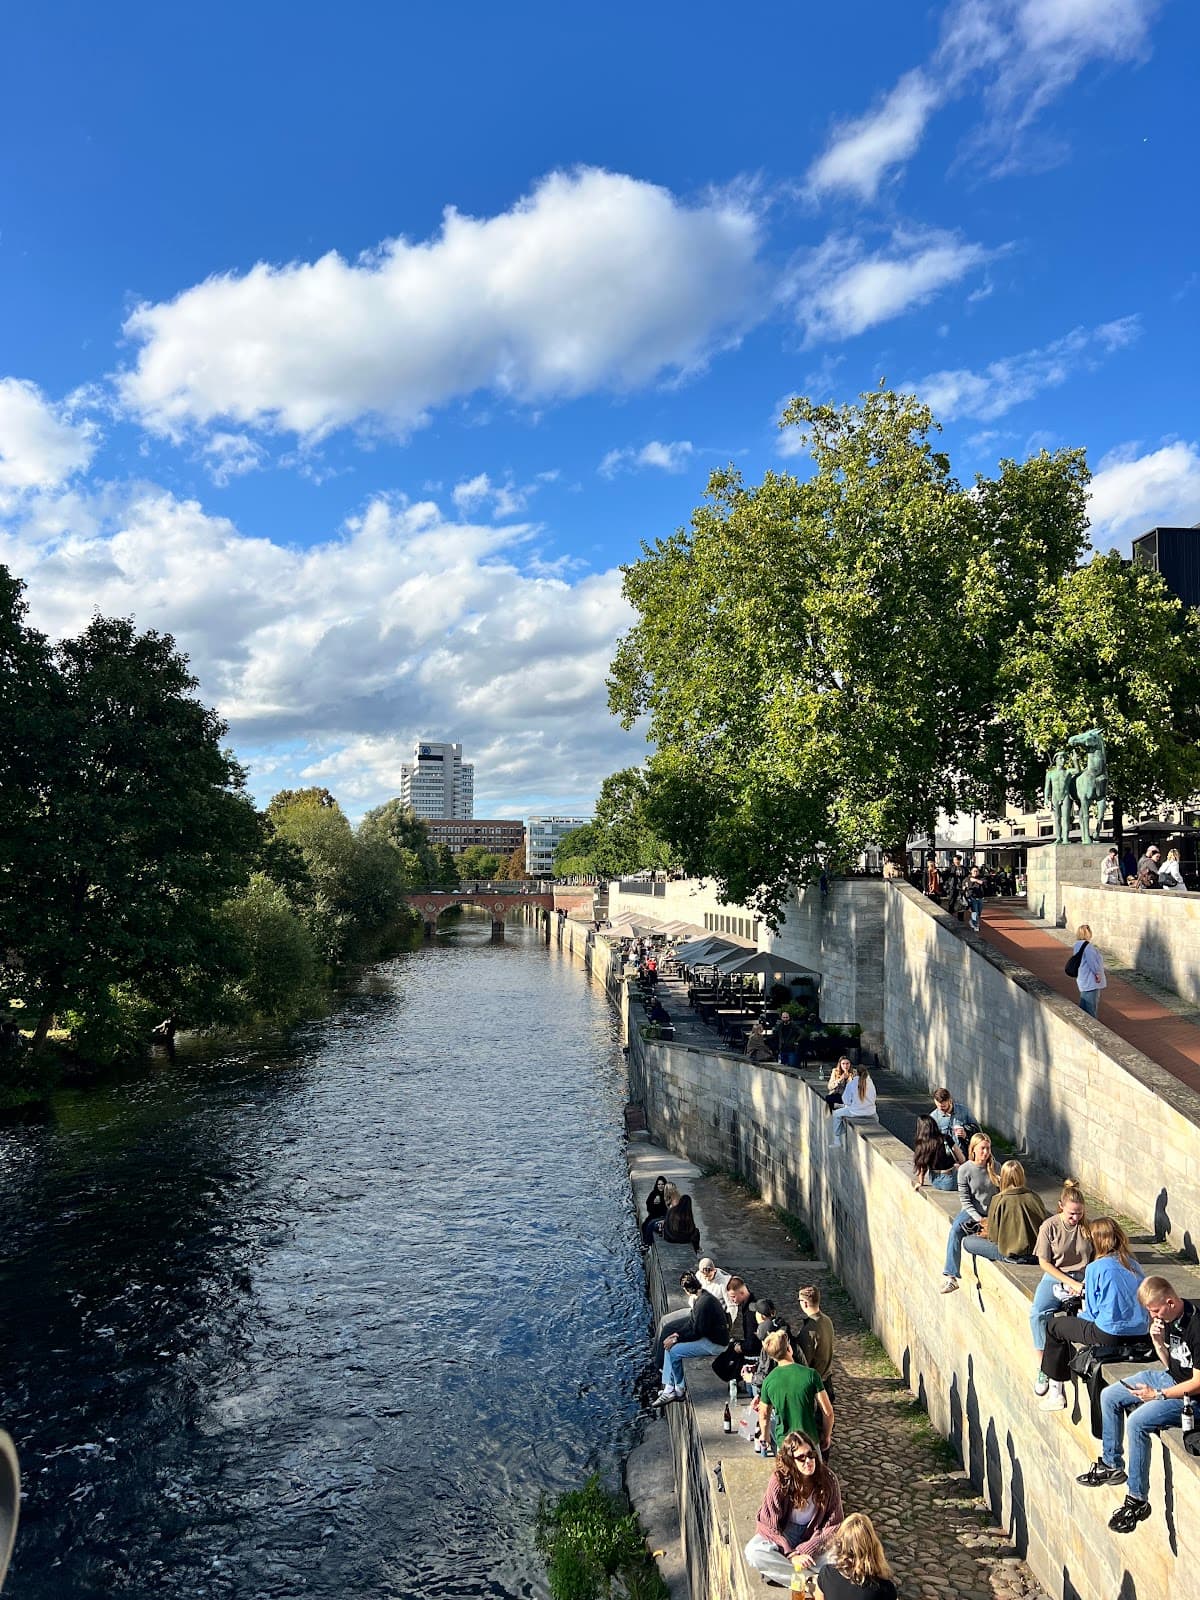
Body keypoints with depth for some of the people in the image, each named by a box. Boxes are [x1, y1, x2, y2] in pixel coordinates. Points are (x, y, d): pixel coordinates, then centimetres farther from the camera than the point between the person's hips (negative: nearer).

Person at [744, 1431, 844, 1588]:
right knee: (753, 1553, -29)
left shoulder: (827, 1479, -17)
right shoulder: (779, 1481, -21)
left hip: (814, 1536, 1)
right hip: (782, 1534, -1)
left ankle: (779, 1571, -20)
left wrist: (803, 1551, -21)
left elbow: (833, 1524, -13)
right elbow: (768, 1525, -16)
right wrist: (791, 1555, -27)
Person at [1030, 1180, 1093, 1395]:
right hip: (1055, 1278, -1)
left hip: (1084, 1279, 1)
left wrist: (1087, 1282, -9)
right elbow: (1044, 1262, -3)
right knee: (1038, 1313, -29)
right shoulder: (1049, 1227, -4)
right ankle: (1043, 1367, -16)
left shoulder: (1088, 1226, 1)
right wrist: (1072, 1283, -12)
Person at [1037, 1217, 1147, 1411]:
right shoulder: (1134, 1265, 7)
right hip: (1140, 1334, 7)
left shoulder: (1095, 1268, -11)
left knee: (1054, 1326, 14)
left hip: (1109, 1335, -7)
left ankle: (1056, 1393, 19)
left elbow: (1092, 1312, -6)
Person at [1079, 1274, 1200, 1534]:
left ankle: (1139, 1500, -13)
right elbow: (1170, 1364, 9)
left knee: (1137, 1422, -26)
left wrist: (1158, 1395, -20)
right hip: (1169, 1378, 10)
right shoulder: (1168, 1318, -1)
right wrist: (1159, 1343, -10)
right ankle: (1111, 1465, 23)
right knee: (1109, 1396, 9)